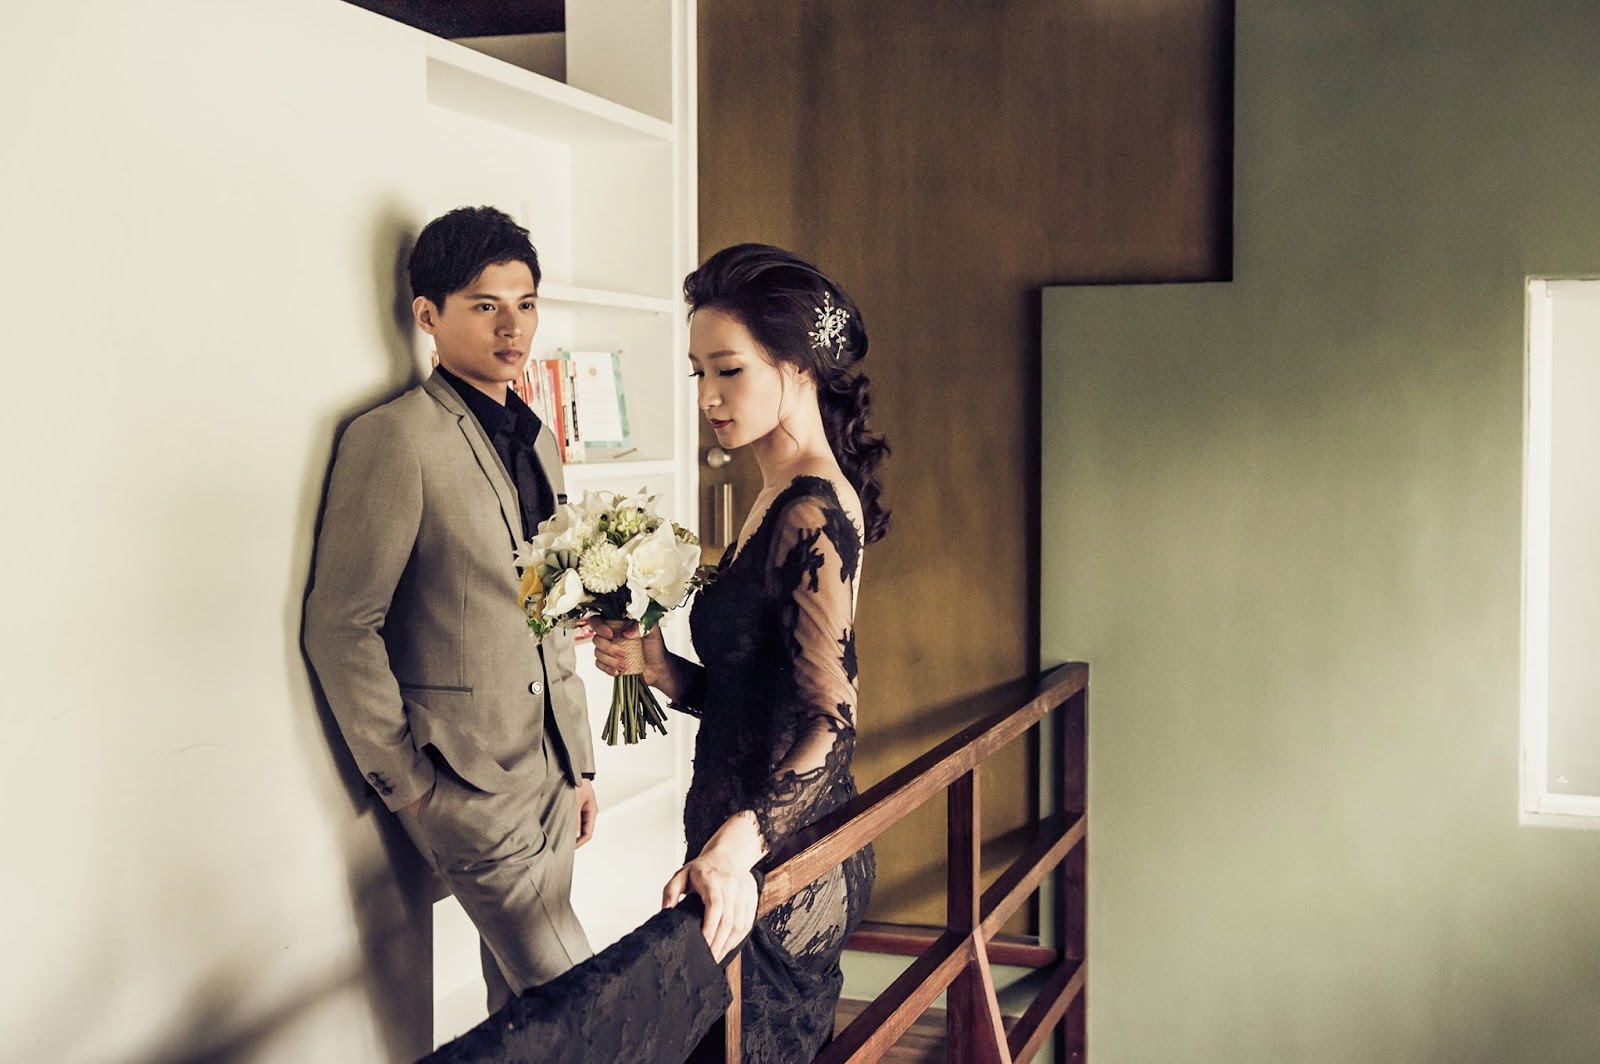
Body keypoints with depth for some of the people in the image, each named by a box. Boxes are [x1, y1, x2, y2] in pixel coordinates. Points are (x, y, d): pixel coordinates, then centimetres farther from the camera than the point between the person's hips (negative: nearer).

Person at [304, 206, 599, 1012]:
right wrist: (404, 785, -12)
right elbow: (340, 628, -14)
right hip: (466, 778, -7)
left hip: (548, 771, 7)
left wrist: (579, 761, 17)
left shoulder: (538, 442, 12)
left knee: (521, 997, 15)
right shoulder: (394, 439, -13)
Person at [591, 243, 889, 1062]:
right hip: (800, 860, 10)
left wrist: (739, 841, -39)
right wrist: (658, 666, 1)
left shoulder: (812, 512, -18)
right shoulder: (780, 502, 12)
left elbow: (830, 723, -25)